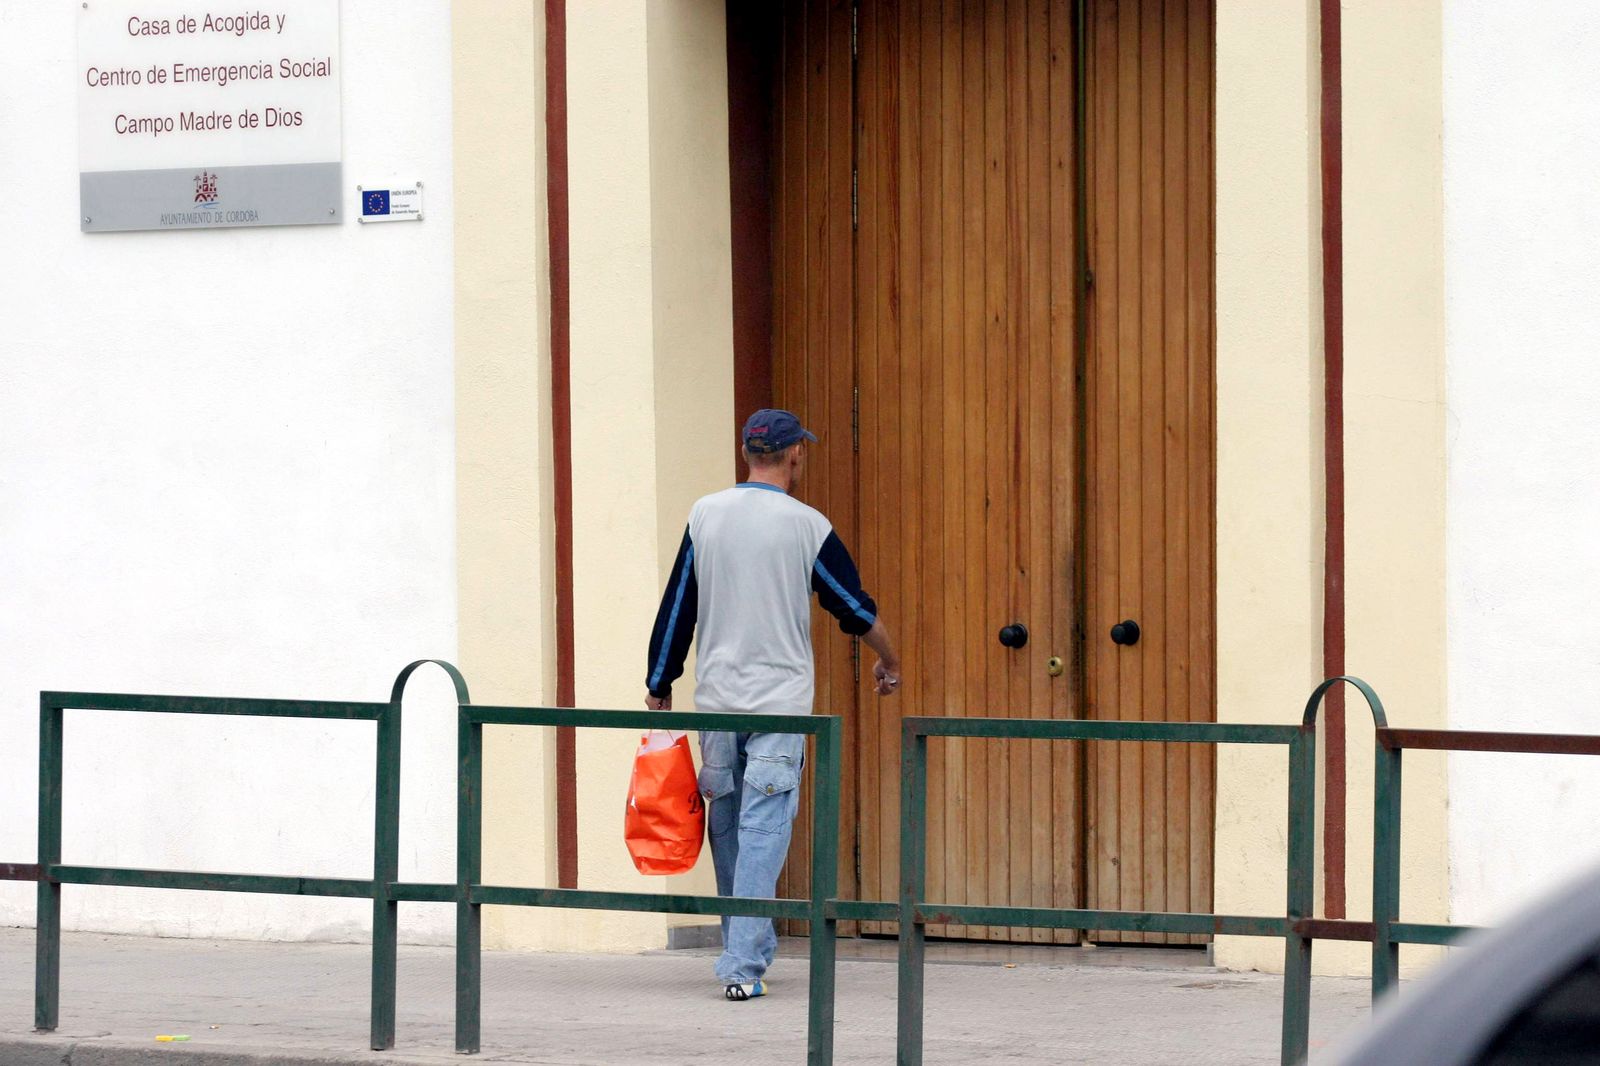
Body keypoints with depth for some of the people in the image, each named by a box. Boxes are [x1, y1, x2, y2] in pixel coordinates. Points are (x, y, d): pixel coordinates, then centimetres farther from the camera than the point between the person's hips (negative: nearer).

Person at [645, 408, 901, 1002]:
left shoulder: (705, 515, 4)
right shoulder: (806, 526, -5)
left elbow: (675, 609, 6)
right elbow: (855, 607, 5)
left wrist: (659, 688, 16)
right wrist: (889, 663, 23)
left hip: (716, 701, 3)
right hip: (780, 701, -3)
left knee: (727, 827, 14)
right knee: (763, 832, -5)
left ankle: (747, 951, 24)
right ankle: (743, 967, -13)